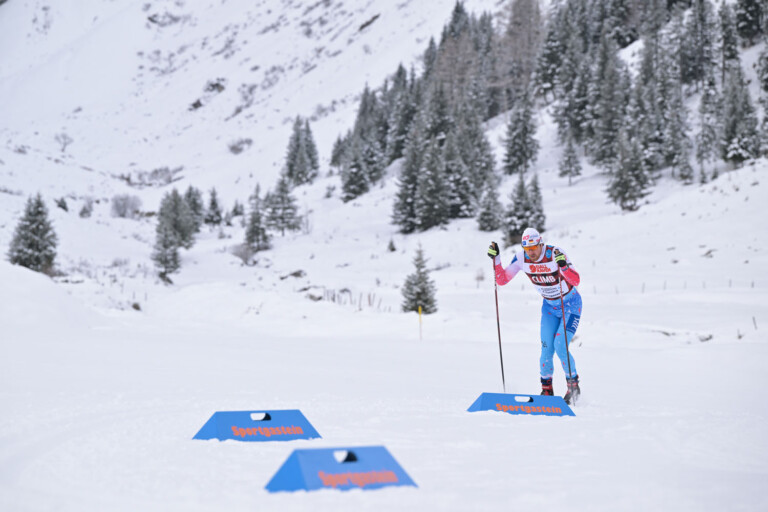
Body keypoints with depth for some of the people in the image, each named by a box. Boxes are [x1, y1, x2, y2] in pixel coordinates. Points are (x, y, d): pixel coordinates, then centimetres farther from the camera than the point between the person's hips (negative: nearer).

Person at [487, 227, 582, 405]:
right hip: (549, 306, 4)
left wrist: (563, 265, -51)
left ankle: (573, 386, 3)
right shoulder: (521, 258, -14)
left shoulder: (555, 253, -27)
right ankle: (546, 390, 10)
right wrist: (495, 259, -22)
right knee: (546, 350, -6)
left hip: (571, 305, -4)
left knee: (560, 347, -17)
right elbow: (502, 279, -9)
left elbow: (576, 281, -34)